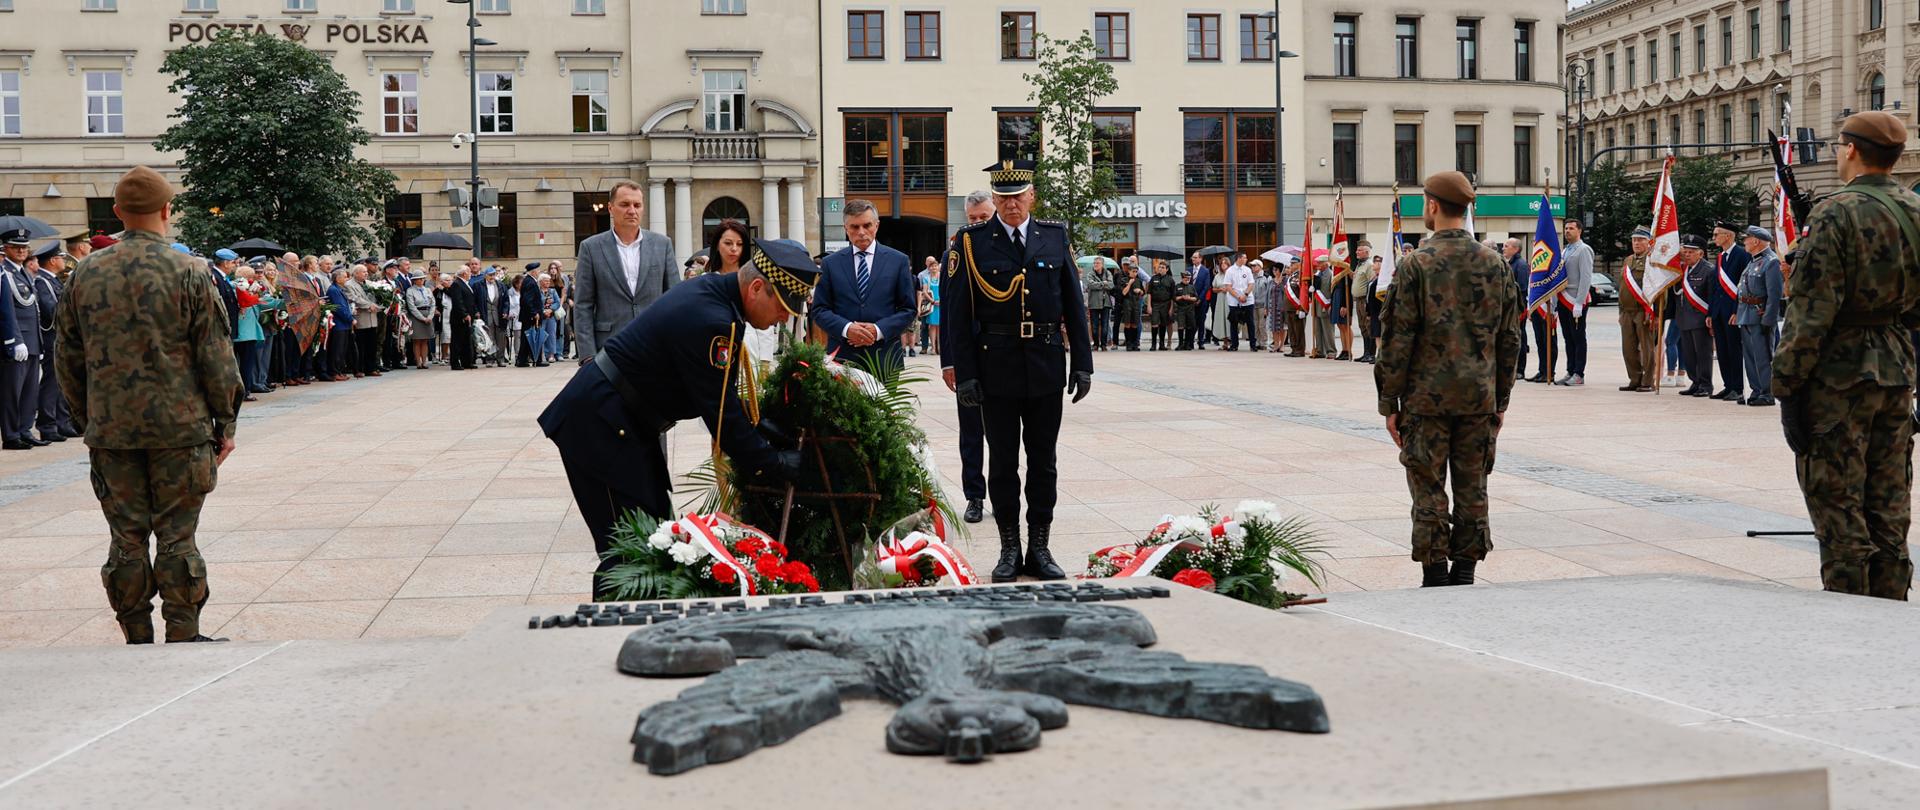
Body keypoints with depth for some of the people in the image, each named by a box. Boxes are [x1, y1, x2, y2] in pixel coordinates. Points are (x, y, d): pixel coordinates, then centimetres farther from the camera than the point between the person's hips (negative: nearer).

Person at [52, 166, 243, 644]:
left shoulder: (86, 274, 4)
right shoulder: (188, 274, -7)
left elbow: (68, 358, 11)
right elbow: (215, 358, -6)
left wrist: (86, 419, 20)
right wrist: (225, 424, 2)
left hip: (110, 430, 3)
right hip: (180, 427, -3)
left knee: (126, 539, 9)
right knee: (176, 537, 3)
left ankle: (137, 640, 14)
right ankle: (182, 638, 6)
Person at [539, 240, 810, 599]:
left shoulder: (712, 288, 3)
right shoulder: (708, 321, -28)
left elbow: (721, 393, 14)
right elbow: (720, 411, -23)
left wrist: (756, 423, 7)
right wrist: (773, 463, -14)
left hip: (625, 421, 11)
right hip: (598, 424, -11)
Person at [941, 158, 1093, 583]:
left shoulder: (1055, 237, 6)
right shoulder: (971, 241, -2)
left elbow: (1074, 305, 7)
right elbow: (958, 315, -3)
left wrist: (1082, 363, 3)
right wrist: (965, 373, -8)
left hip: (1047, 368, 2)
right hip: (996, 369, -2)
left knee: (1043, 460, 8)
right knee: (1003, 461, 6)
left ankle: (1039, 548, 17)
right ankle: (1009, 549, 15)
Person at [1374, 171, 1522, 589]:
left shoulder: (1416, 265, -10)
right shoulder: (1495, 264, 4)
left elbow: (1398, 340, -10)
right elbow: (1509, 339, 9)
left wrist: (1389, 402, -3)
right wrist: (1500, 399, 16)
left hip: (1427, 397, -4)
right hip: (1479, 397, 4)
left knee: (1429, 492, 3)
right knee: (1473, 490, 10)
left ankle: (1435, 578, 4)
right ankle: (1465, 574, 14)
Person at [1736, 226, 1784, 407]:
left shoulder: (1771, 262, -14)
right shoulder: (1753, 260, 16)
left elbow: (1774, 295, -18)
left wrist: (1768, 321, -21)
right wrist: (1737, 312, 15)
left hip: (1761, 317, -9)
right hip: (1746, 316, 9)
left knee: (1763, 357, -5)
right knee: (1749, 356, 12)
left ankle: (1767, 394, 0)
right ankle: (1756, 391, 19)